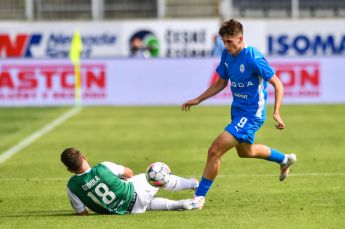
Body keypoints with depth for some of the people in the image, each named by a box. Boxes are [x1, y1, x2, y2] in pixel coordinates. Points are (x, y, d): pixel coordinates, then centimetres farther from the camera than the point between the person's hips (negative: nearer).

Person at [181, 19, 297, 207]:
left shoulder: (253, 58, -23)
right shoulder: (226, 55, -1)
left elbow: (277, 84, -18)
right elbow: (221, 84, 14)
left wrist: (276, 113, -27)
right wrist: (197, 100, 7)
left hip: (251, 115, -9)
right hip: (238, 111, 9)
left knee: (215, 151, -17)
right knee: (245, 151, 32)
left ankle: (198, 197, -7)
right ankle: (285, 159, 55)